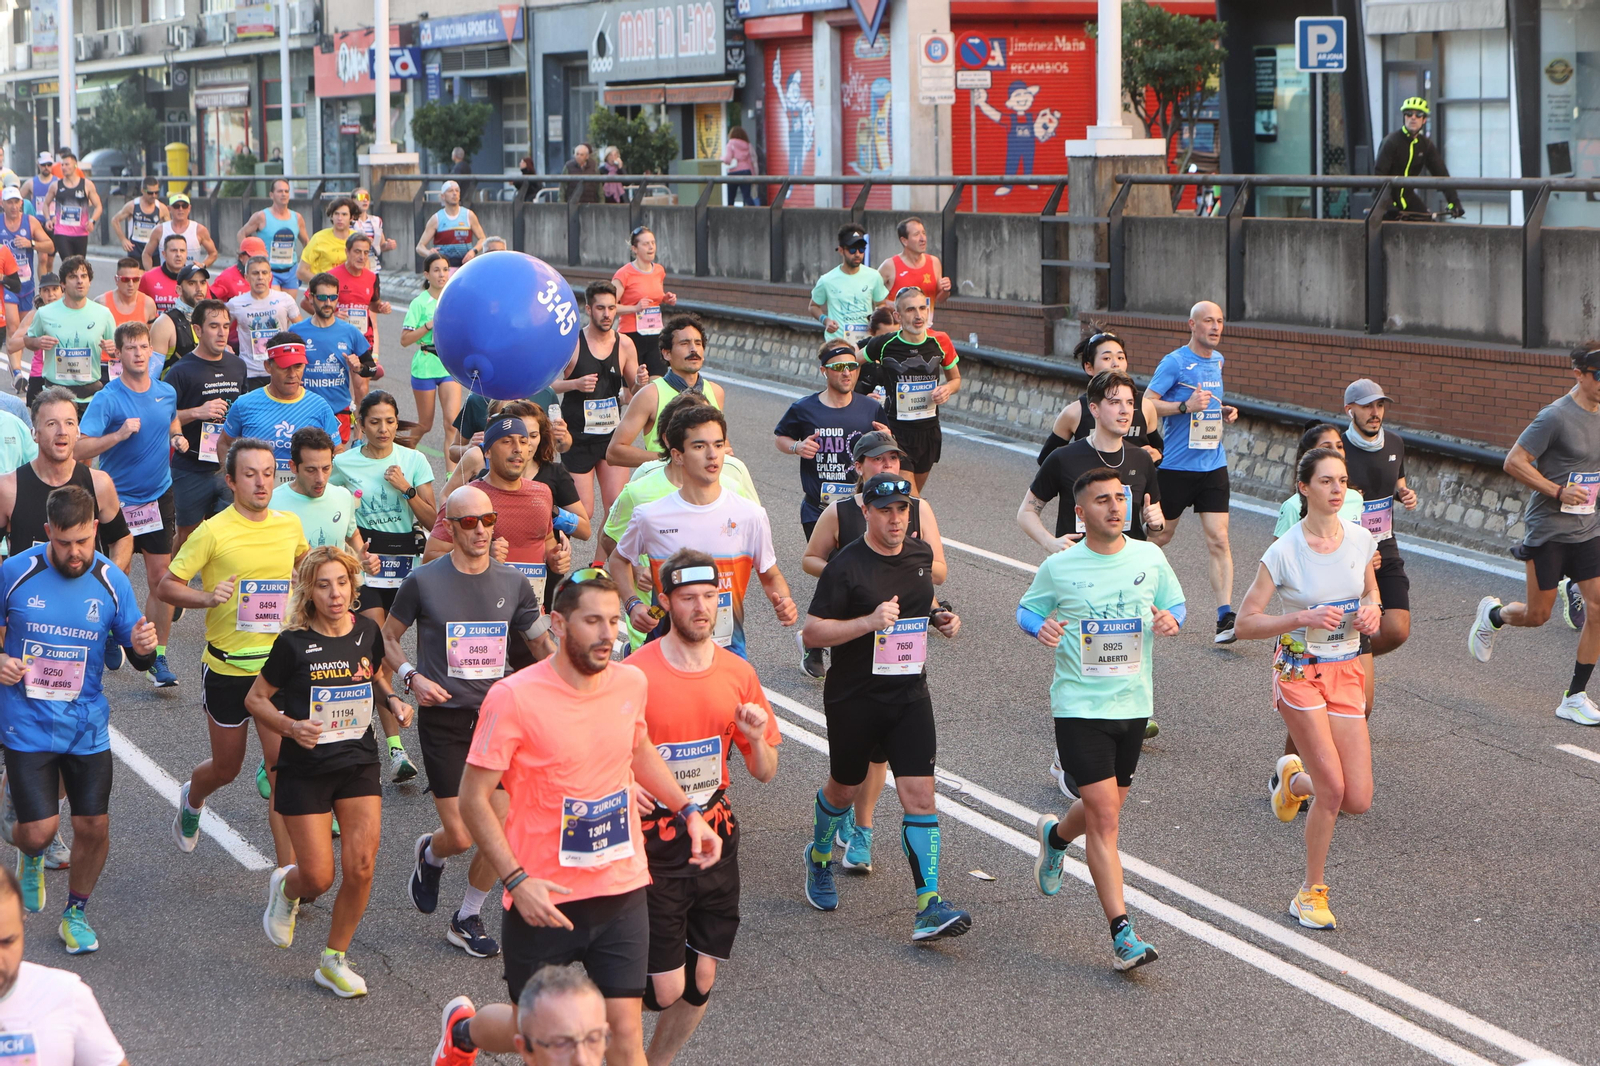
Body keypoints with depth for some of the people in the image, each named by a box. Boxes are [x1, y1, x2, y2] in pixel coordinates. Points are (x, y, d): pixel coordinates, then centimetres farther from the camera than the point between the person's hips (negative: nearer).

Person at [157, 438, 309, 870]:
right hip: (227, 667, -2)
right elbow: (166, 586, -9)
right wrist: (208, 597, -26)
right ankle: (191, 798, 51)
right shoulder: (213, 532, -12)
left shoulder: (290, 526, 2)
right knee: (227, 767, 14)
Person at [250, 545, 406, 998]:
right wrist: (291, 727, -20)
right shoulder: (293, 643, -12)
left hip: (359, 763, 3)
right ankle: (285, 888, 33)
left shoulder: (367, 632, 0)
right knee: (318, 877, -6)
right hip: (305, 769, -3)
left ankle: (334, 961, 12)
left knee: (361, 867, -7)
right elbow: (256, 699, -3)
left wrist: (393, 701, 0)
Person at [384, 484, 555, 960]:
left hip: (495, 715, 3)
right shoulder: (423, 581, -5)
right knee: (460, 836, -6)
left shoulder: (513, 582, 4)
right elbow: (387, 636, 7)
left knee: (501, 830, -3)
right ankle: (430, 855, 32)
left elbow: (541, 646, 14)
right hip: (443, 719, -3)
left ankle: (467, 919, 19)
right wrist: (412, 677, -10)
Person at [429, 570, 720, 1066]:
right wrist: (517, 880, -21)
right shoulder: (515, 697, -17)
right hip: (542, 896, -4)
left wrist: (688, 811, 14)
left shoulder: (630, 682, -1)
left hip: (622, 891, 4)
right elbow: (474, 798, -13)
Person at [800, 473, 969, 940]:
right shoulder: (846, 565, -14)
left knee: (919, 795, -8)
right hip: (853, 699, -3)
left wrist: (941, 618, 4)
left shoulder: (920, 554, 4)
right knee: (844, 790, 15)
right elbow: (812, 633, -16)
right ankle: (819, 858, 47)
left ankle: (929, 908, -12)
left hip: (909, 695, 3)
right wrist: (869, 622, -27)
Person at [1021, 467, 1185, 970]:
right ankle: (1122, 935, -10)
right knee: (1104, 817, -11)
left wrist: (1170, 619, -9)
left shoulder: (1150, 558, 1)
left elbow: (1176, 603, 14)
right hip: (1080, 706, -4)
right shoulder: (1058, 567, -6)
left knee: (1108, 808, 18)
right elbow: (1026, 609, 8)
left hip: (1134, 703, 4)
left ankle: (1054, 835, 54)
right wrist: (1041, 628, -15)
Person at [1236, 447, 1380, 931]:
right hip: (1300, 671, -4)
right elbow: (1246, 623, -11)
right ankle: (1311, 892, 5)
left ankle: (1295, 777, 32)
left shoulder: (1360, 539, -1)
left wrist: (1371, 610, -5)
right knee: (1332, 789, -15)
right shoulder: (1284, 552, -13)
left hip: (1347, 672, 4)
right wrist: (1304, 618, -24)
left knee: (1358, 800, -2)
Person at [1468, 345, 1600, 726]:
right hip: (1547, 530, -6)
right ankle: (1493, 614, 37)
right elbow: (1514, 462, -16)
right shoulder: (1556, 417, -15)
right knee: (1537, 615, 2)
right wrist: (1558, 492, -21)